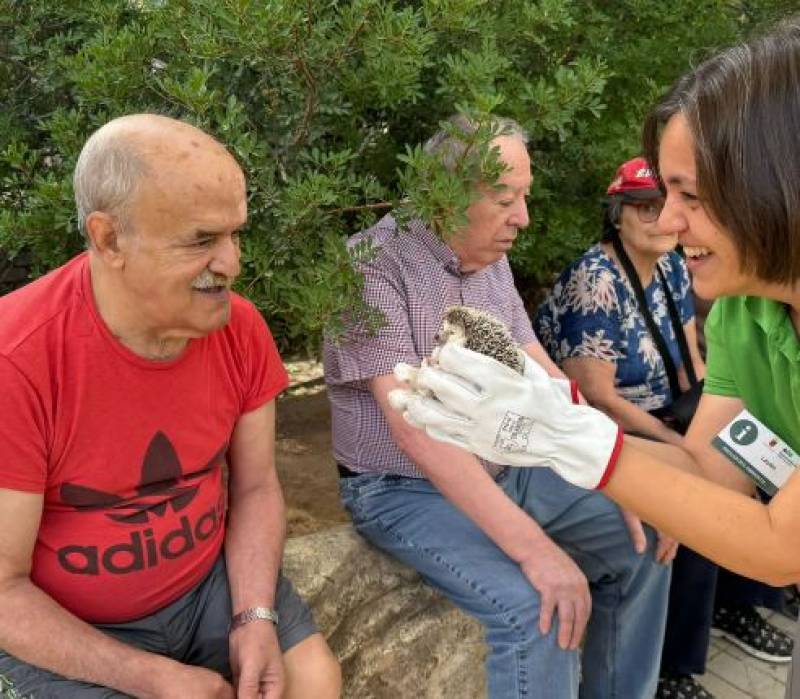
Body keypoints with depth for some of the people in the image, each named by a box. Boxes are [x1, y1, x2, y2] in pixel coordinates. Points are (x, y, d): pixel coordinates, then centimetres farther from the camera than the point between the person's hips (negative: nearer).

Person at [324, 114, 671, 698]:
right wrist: (532, 546, -33)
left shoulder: (493, 260, 4)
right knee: (533, 605, -28)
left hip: (506, 472, 8)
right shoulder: (373, 263, -21)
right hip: (405, 491, -8)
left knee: (640, 538, 7)